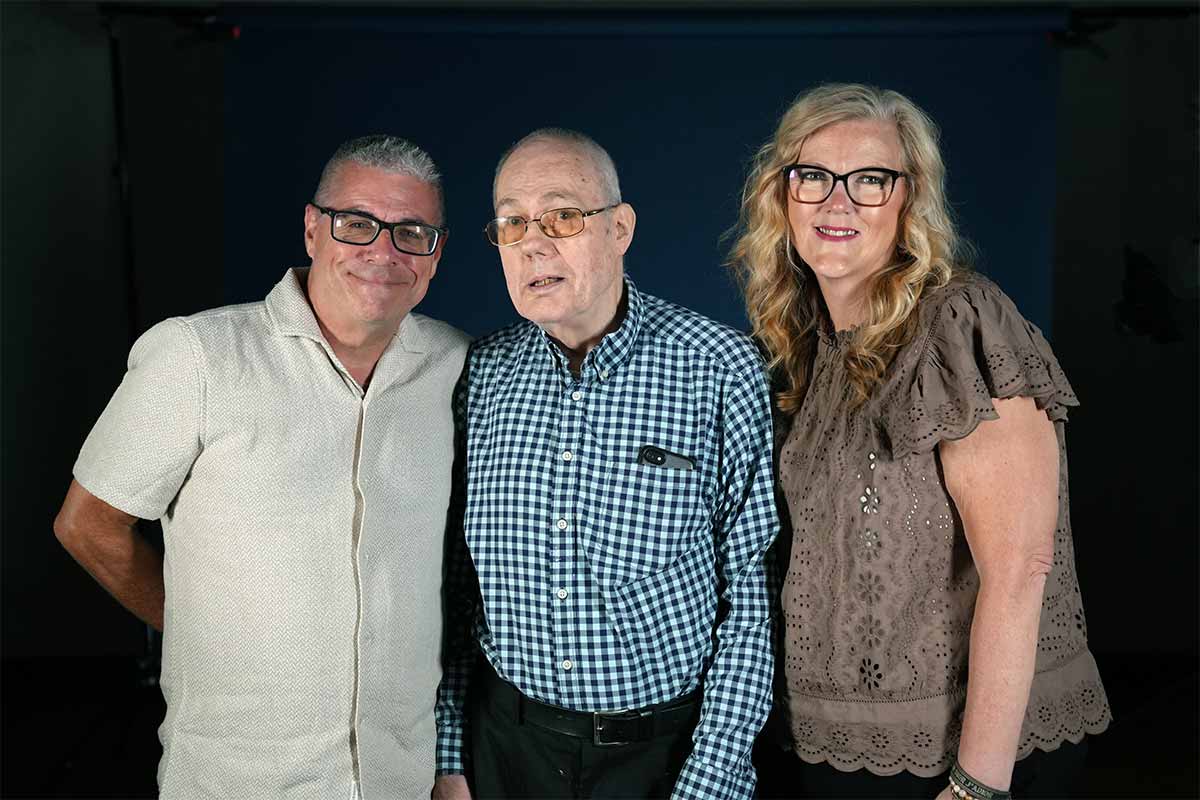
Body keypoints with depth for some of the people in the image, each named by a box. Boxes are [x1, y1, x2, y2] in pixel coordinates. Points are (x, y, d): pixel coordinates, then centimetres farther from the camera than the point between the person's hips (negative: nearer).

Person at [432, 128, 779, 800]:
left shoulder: (722, 368, -13)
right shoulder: (482, 374, -2)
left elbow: (752, 591, -11)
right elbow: (458, 581, 4)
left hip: (671, 744, -3)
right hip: (507, 744, 3)